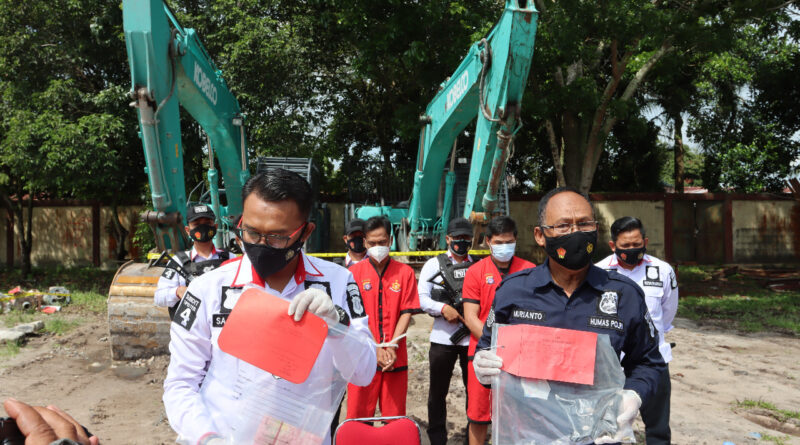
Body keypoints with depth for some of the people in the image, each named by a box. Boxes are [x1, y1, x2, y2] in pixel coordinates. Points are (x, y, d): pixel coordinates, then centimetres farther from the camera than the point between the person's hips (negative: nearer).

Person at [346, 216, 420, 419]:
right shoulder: (354, 272, 3)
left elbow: (407, 312, 1)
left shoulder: (405, 272, 6)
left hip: (396, 358, 1)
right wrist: (375, 349, -11)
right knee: (359, 416, 2)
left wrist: (392, 347, -11)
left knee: (395, 418, 5)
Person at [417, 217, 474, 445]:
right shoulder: (434, 264, 5)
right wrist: (443, 308, -16)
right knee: (438, 391, 9)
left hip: (473, 338, 1)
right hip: (442, 338, -1)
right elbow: (421, 297, -2)